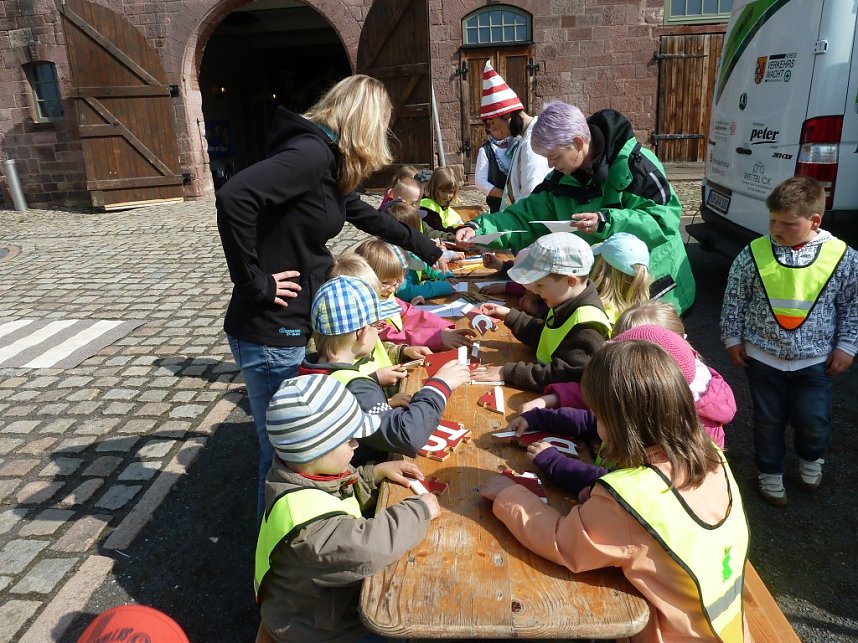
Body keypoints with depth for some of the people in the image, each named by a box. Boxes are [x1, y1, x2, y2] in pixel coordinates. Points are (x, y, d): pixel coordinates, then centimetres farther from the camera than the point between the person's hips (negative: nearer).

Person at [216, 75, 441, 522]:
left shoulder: (331, 163, 12)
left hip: (292, 327, 10)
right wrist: (255, 283, -22)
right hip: (268, 333, -10)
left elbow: (368, 217, 28)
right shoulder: (313, 151, -19)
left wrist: (429, 251, 38)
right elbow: (233, 197, -32)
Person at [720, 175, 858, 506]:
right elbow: (734, 299, 0)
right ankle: (770, 473, 35)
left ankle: (811, 459, 41)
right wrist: (733, 339, 2)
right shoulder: (753, 254, -11)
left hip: (814, 359, 0)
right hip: (763, 356, 0)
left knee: (814, 420, 7)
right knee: (768, 420, 12)